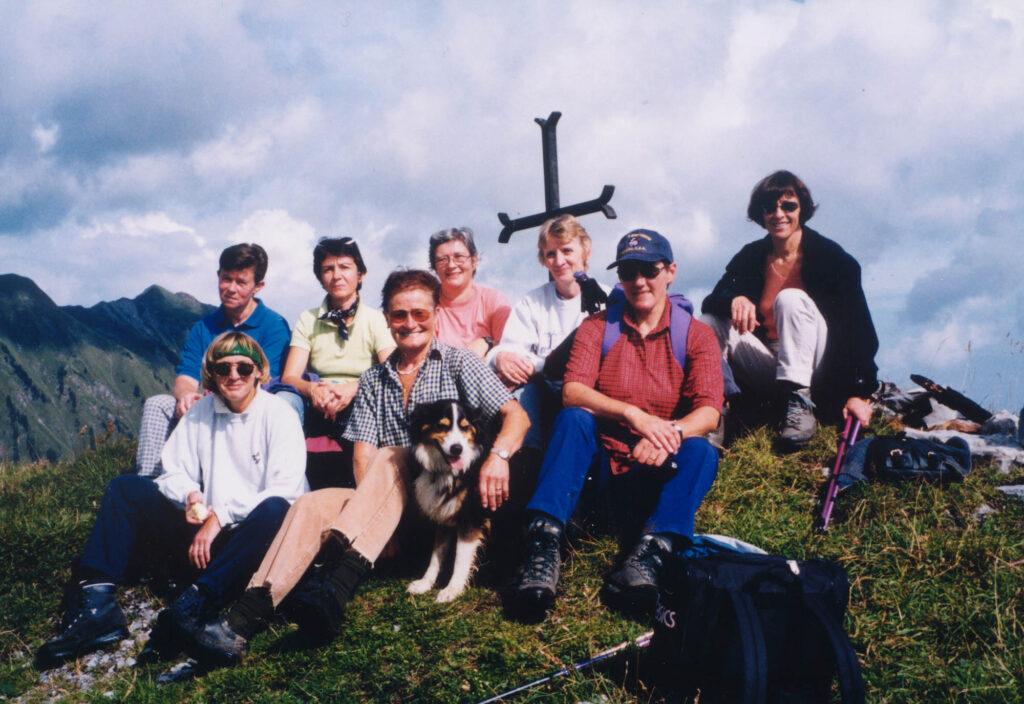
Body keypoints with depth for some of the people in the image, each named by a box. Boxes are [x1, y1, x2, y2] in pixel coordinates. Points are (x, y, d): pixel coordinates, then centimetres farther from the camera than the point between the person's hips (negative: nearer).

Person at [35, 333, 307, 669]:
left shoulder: (278, 415, -4)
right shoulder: (200, 412, 10)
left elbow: (285, 491, -15)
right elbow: (173, 473, 9)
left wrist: (222, 515, -18)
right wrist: (190, 495, -14)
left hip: (252, 537, -5)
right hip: (202, 531, 5)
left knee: (276, 510, -38)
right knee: (125, 487, -7)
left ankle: (194, 604, -46)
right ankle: (95, 601, -25)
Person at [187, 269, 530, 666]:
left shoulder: (459, 364, 8)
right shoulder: (373, 381, 19)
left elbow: (516, 416, -4)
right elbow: (363, 451, 8)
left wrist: (498, 455, -26)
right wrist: (372, 496, -14)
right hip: (389, 506, 4)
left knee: (389, 457, -32)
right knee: (313, 504, -23)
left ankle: (337, 582, -51)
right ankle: (248, 614, -43)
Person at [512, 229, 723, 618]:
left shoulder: (696, 334, 2)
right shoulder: (597, 326, 3)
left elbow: (709, 411, -12)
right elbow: (572, 392, -13)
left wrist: (670, 432, -35)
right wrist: (634, 415, -30)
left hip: (660, 472, 0)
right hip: (602, 463, 0)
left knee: (701, 451, -28)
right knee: (573, 420, -26)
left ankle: (649, 556, -44)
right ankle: (543, 545, -39)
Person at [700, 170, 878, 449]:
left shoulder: (830, 257, -9)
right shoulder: (751, 256, 3)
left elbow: (860, 327, -12)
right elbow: (711, 301, -5)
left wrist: (859, 392, -21)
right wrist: (733, 299, -31)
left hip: (816, 370, -4)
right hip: (769, 373, 4)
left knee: (791, 298, -28)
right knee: (713, 319, -15)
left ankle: (801, 405, -34)